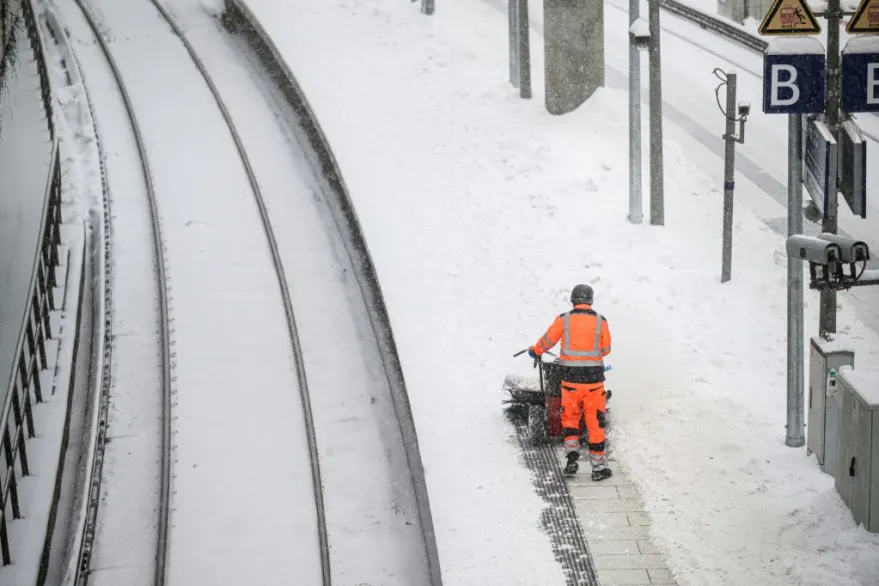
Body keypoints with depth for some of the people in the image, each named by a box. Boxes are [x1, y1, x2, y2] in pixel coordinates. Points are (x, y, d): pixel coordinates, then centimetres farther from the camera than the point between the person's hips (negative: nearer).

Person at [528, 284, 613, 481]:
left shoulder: (563, 320, -5)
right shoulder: (600, 321, -3)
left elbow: (547, 341, 6)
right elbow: (606, 349, 7)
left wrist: (535, 351, 27)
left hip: (570, 378, 0)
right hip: (594, 378, 0)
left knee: (570, 417, 19)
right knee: (595, 422, 7)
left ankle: (572, 452, 0)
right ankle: (598, 467, 11)